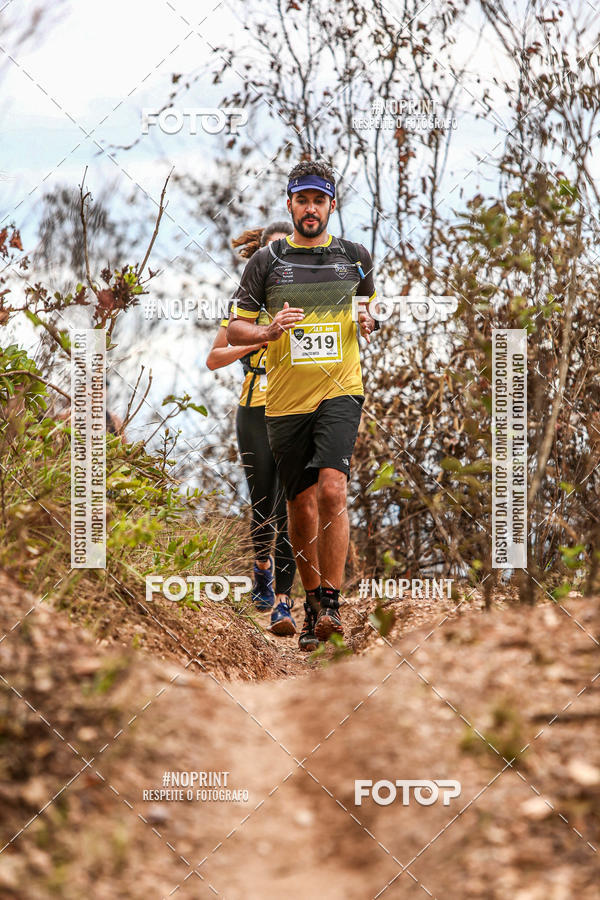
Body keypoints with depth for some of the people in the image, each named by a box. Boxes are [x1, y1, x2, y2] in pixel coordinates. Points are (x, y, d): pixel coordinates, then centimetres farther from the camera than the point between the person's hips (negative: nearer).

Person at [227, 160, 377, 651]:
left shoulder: (356, 256, 8)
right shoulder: (267, 261, 5)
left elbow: (369, 306, 25)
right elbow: (235, 327, 7)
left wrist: (368, 321, 1)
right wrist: (268, 331, -14)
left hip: (340, 392, -1)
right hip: (285, 401, 1)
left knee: (332, 489, -20)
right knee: (302, 506, 6)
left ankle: (331, 603, -17)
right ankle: (312, 603, 22)